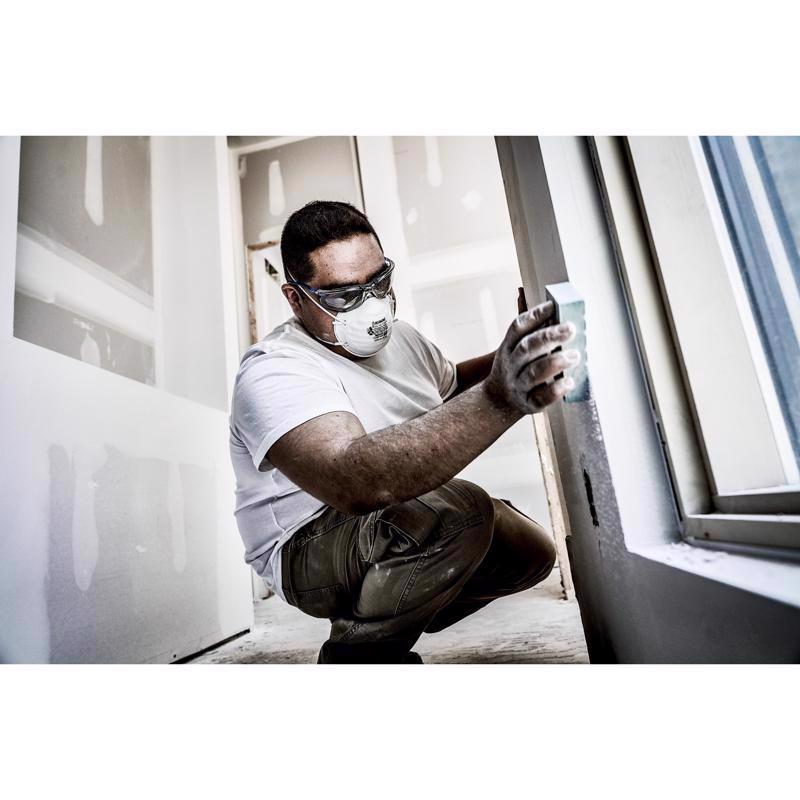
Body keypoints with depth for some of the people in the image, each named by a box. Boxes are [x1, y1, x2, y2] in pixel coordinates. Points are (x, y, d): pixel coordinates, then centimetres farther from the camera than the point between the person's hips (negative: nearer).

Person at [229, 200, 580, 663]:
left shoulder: (399, 337, 3)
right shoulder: (276, 372, -26)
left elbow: (450, 383, 23)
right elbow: (356, 482, -44)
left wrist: (509, 360, 3)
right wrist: (498, 400, -53)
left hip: (401, 529, 9)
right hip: (308, 550, -8)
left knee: (531, 551, 7)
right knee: (455, 512, -33)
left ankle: (384, 628, 14)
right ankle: (359, 651, -7)